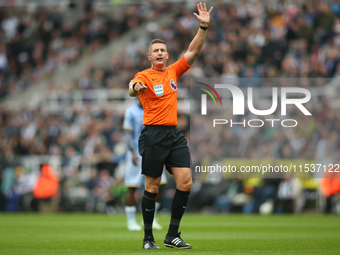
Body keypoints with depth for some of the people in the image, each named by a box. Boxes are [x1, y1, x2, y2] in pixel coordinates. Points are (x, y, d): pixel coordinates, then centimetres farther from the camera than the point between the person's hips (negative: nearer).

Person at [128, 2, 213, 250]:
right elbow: (133, 88, -25)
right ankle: (148, 237, 8)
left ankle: (172, 235, 1)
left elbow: (193, 51, 11)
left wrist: (204, 27, -1)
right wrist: (135, 88, -49)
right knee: (152, 186, -1)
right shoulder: (145, 75, -3)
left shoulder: (173, 72, 13)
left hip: (174, 134, 5)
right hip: (153, 135, -5)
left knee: (185, 182, -6)